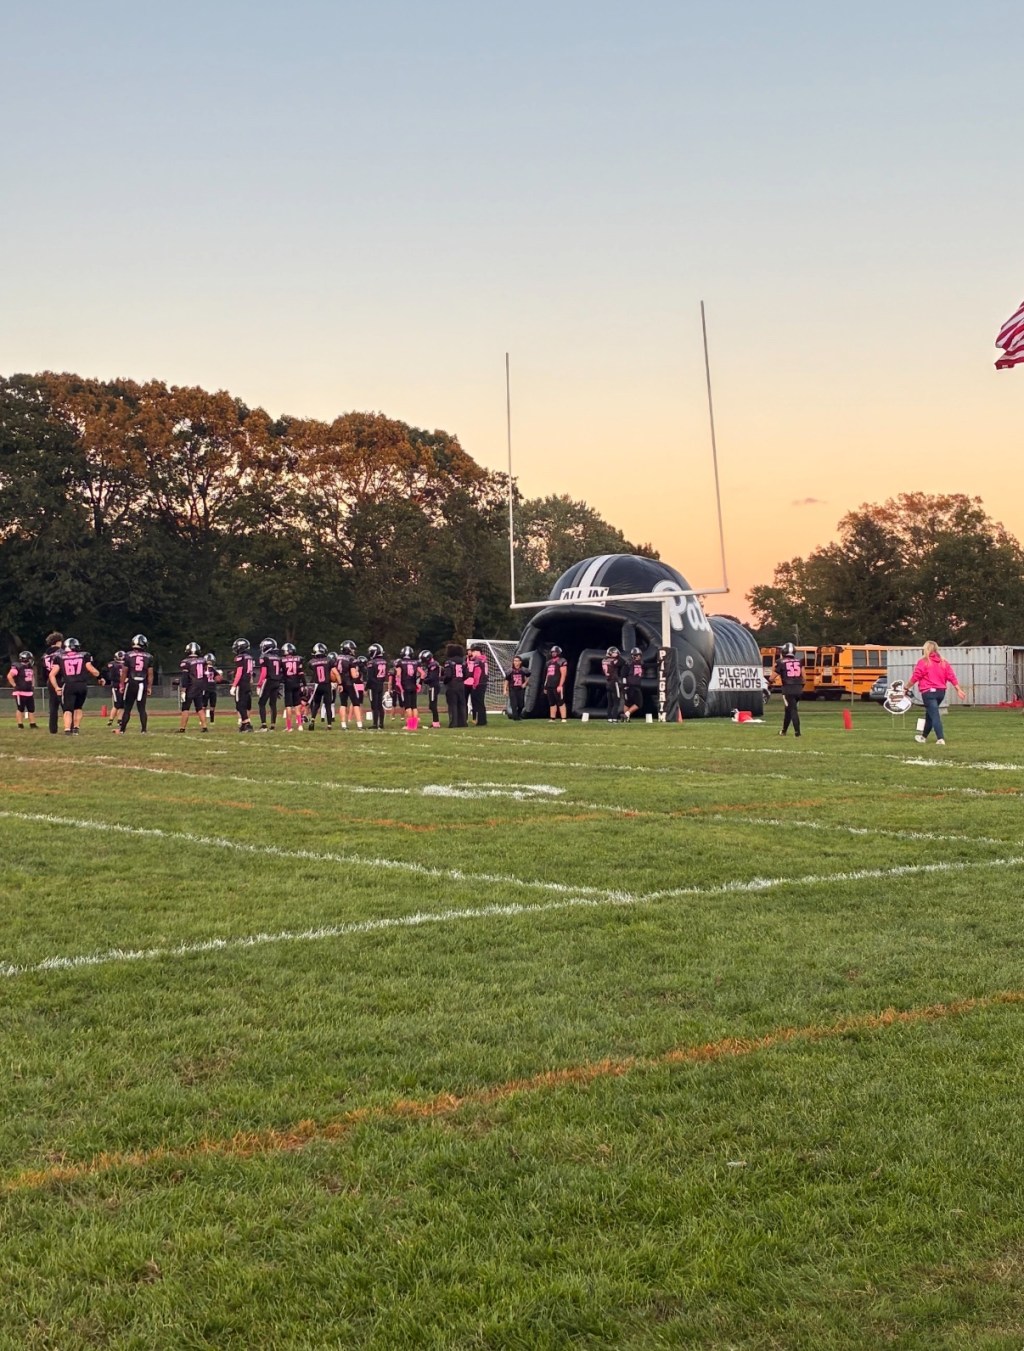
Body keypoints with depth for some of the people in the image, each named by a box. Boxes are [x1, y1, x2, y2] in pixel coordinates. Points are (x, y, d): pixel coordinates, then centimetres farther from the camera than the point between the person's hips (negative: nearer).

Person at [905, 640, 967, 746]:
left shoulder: (923, 662, -8)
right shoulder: (943, 662, 9)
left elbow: (915, 677, -10)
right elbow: (952, 676, 5)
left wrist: (907, 687, 4)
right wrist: (958, 690, 7)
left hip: (928, 692, -7)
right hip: (941, 691, 7)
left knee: (934, 715, -9)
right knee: (930, 714, 21)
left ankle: (940, 739, -19)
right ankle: (923, 736, 34)